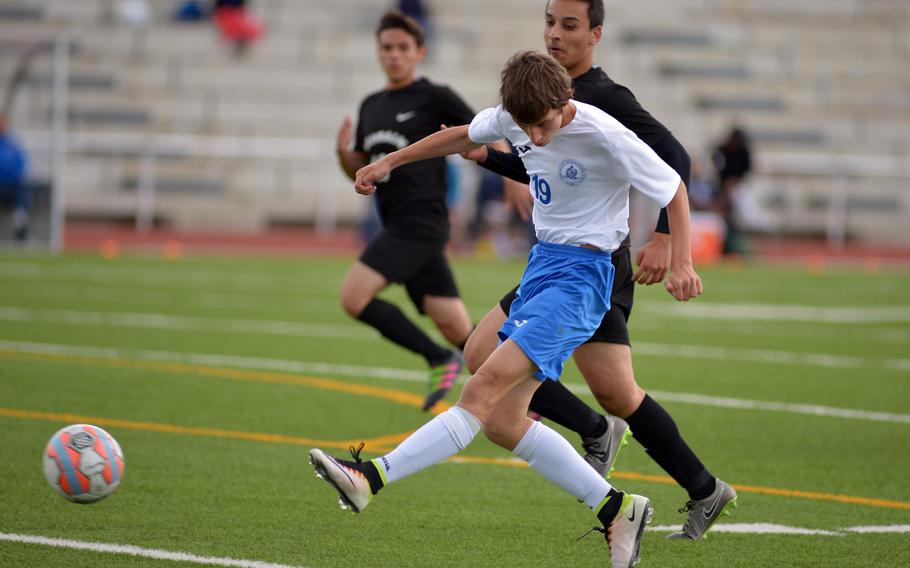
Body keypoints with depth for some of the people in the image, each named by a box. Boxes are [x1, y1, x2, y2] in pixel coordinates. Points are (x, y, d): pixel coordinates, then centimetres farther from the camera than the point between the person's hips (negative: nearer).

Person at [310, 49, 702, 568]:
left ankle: (372, 477, -31)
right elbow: (466, 136, 22)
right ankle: (616, 510, 8)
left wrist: (682, 264, -18)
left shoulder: (606, 138, -18)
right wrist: (390, 162, 23)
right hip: (542, 261, 8)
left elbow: (675, 190, -7)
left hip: (580, 276, -8)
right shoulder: (514, 117, 0)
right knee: (502, 422, 2)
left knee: (488, 385, -22)